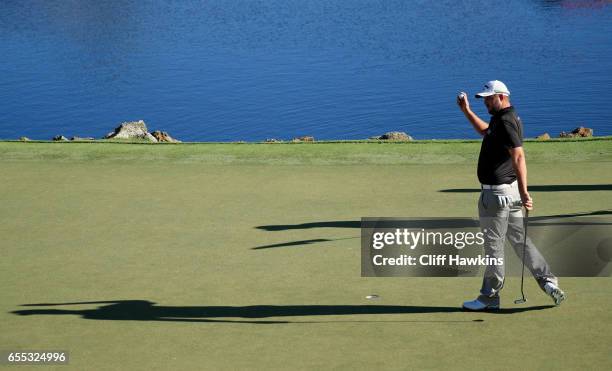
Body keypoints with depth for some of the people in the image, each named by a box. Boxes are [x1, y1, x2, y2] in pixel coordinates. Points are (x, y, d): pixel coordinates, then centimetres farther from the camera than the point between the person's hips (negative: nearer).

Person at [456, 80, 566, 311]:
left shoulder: (506, 121, -19)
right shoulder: (505, 119, 13)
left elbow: (518, 156, -30)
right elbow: (486, 132, 37)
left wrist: (524, 192, -38)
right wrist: (466, 111, 33)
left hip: (497, 193, -10)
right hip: (509, 190, 10)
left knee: (494, 244, 0)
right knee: (519, 239, 14)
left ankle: (489, 297, 9)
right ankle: (547, 281, 12)